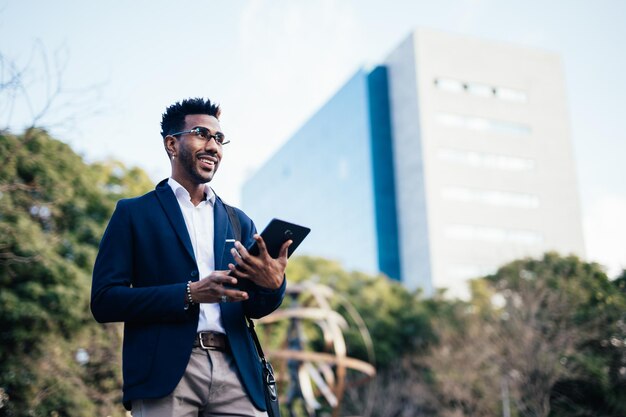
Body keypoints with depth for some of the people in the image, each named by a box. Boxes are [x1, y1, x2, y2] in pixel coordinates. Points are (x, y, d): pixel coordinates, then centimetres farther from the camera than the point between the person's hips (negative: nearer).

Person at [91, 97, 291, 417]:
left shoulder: (239, 221, 17)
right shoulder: (133, 213, 7)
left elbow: (253, 308, 12)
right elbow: (104, 301, -2)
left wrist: (273, 285, -12)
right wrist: (189, 294, -13)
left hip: (235, 371, 3)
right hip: (166, 372, -3)